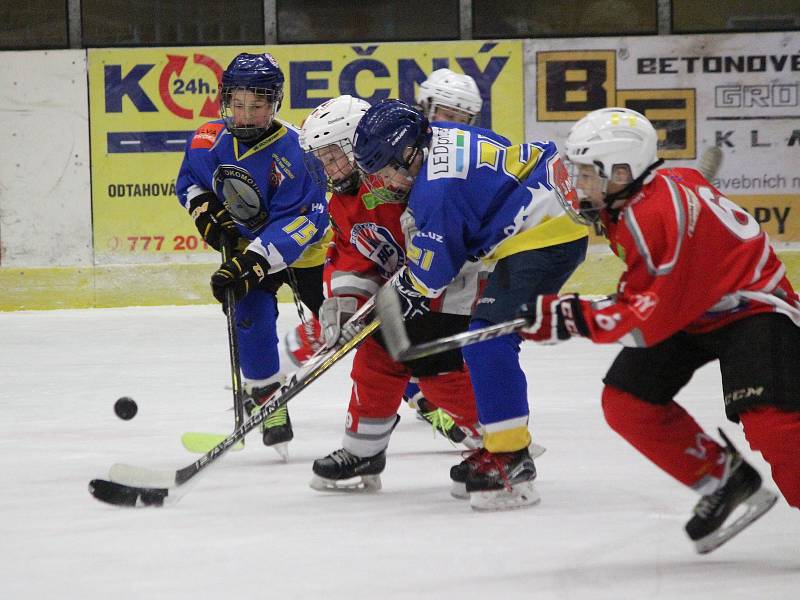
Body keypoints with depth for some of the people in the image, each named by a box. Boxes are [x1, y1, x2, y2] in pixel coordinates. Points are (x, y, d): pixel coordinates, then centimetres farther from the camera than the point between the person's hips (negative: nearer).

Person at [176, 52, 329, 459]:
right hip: (244, 244, 3)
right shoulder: (209, 142, -14)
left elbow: (298, 224, -33)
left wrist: (251, 265, -41)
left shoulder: (293, 151, -30)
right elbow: (189, 182, 7)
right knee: (251, 318, -22)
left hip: (303, 247, -3)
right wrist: (208, 213, -13)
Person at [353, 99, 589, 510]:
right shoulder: (441, 141, 10)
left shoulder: (438, 188, -20)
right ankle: (500, 447, 22)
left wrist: (407, 287, 10)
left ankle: (511, 461, -21)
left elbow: (433, 270, -10)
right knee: (486, 337, 16)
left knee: (489, 338, -18)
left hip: (546, 233, -11)